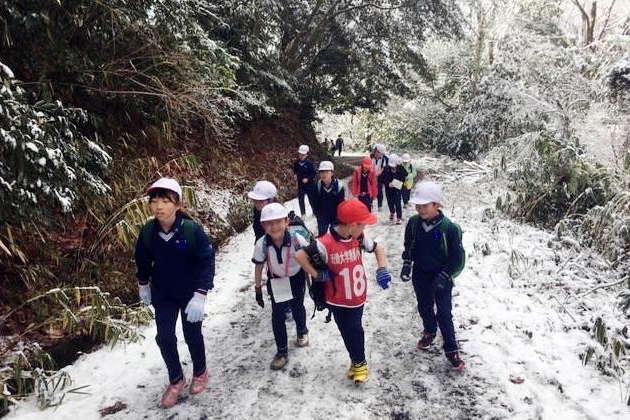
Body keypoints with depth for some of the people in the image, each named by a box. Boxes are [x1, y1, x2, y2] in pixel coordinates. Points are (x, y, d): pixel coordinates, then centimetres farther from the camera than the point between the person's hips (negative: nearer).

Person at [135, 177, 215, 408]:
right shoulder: (147, 231, -15)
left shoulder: (192, 230, -26)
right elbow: (142, 260, 4)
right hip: (162, 294, 3)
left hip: (190, 293, -3)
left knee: (192, 335, 12)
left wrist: (200, 295, -25)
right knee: (164, 338, 5)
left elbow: (207, 262, -21)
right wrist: (143, 285, 15)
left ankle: (200, 372, 39)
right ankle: (176, 380, 29)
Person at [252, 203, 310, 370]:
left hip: (296, 279, -1)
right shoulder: (262, 244, -25)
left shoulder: (297, 240, -31)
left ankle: (302, 332, 54)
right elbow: (259, 266, -9)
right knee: (277, 316, 2)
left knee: (297, 308, 21)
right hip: (275, 282, 1)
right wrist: (258, 289, -1)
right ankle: (282, 351, 22)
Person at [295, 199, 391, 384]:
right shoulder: (326, 243, -26)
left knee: (355, 329, 6)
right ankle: (357, 361, 37)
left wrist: (382, 269, -10)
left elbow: (378, 249, 5)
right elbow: (300, 255, -24)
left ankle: (359, 363, 29)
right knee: (346, 331, 14)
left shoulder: (359, 238, -11)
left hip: (357, 296, 2)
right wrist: (316, 275, -18)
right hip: (337, 299, -2)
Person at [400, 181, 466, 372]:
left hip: (441, 279, -4)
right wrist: (406, 265, -4)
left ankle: (451, 350, 18)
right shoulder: (413, 223, -11)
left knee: (444, 314, 1)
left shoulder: (449, 228, -23)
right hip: (420, 276, 4)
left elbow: (458, 259, -15)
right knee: (424, 307, 21)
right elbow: (408, 247, 7)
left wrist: (444, 276, -21)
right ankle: (430, 331, 49)